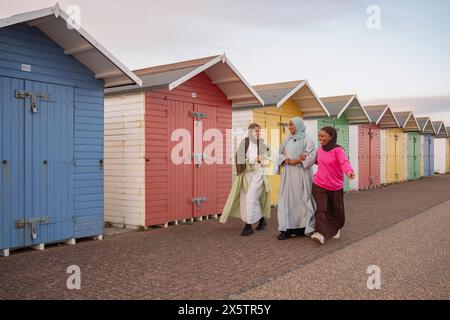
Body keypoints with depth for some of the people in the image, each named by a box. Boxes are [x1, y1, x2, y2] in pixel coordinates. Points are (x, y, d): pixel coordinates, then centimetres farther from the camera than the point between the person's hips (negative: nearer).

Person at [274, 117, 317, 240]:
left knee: (302, 199, -3)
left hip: (301, 174, -5)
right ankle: (288, 228, 1)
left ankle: (304, 227, 5)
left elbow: (313, 155, -11)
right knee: (288, 199, 0)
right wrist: (288, 160, -11)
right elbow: (281, 155, 9)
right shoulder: (287, 140, 15)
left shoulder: (307, 140, -1)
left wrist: (297, 161, -14)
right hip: (288, 175, 5)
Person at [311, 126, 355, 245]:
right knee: (321, 209, -13)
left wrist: (349, 171, -54)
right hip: (319, 186, 3)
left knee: (337, 211, 12)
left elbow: (344, 162, -32)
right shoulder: (320, 150, 4)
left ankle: (336, 229, 38)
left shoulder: (338, 150, -14)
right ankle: (321, 233, -20)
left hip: (336, 187, -3)